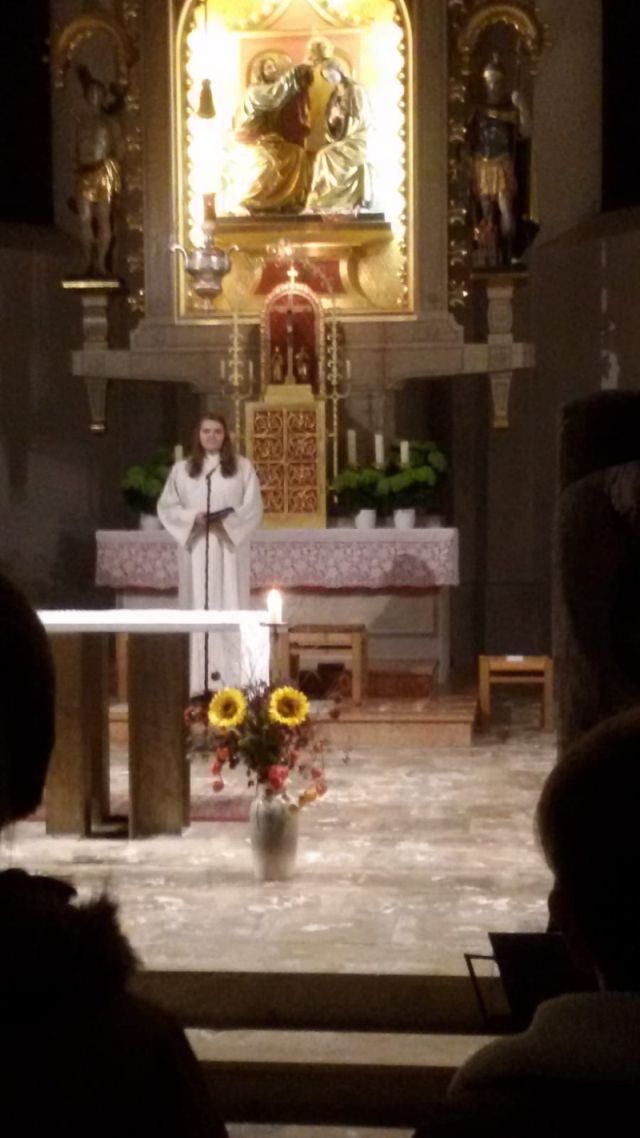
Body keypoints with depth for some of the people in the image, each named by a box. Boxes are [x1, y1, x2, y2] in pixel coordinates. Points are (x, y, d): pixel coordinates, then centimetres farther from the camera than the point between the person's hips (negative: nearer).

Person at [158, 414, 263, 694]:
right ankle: (198, 679, 0)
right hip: (196, 547, 1)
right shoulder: (181, 469, 9)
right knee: (198, 608, -1)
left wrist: (228, 520, -16)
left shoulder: (242, 467, 6)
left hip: (229, 546, -1)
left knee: (231, 608, -5)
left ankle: (235, 679, -4)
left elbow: (254, 508, 2)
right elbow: (166, 506, 7)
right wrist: (192, 517, -11)